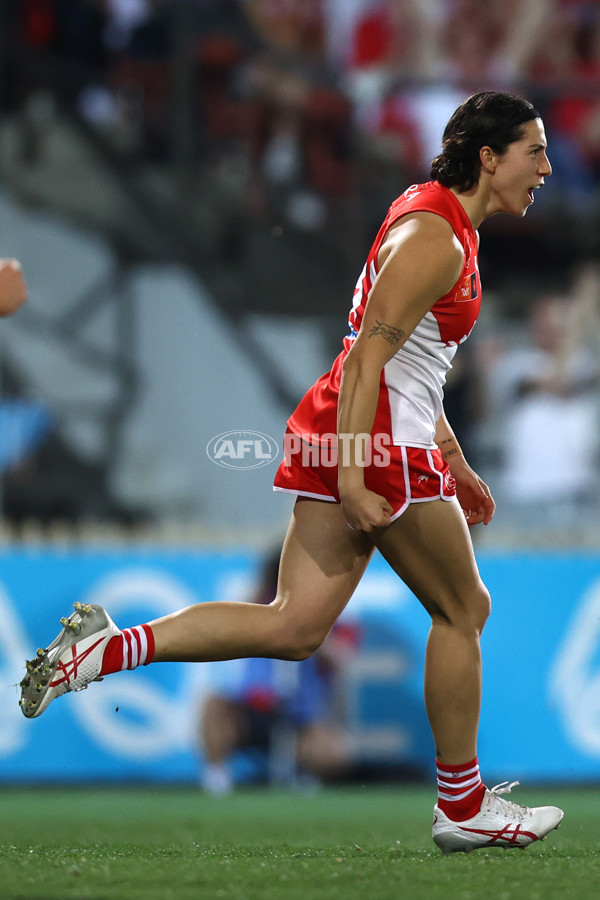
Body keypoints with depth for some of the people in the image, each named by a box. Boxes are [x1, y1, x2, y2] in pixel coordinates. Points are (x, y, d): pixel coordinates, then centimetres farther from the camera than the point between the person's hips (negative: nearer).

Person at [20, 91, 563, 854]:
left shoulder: (438, 221, 19)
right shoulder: (434, 239, -14)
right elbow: (369, 356, -21)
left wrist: (454, 463, 27)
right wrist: (353, 479, -25)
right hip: (379, 444, -10)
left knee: (292, 628, 4)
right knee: (460, 611, 4)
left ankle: (105, 649, -3)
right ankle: (462, 806, 15)